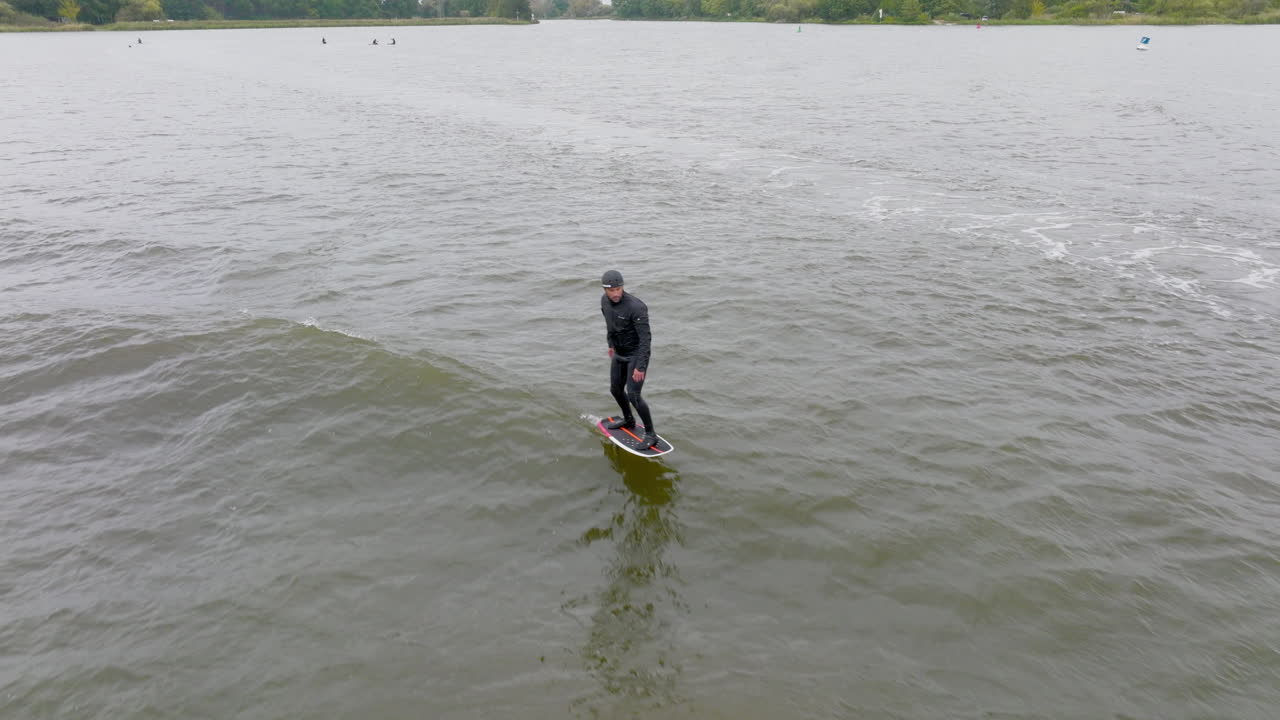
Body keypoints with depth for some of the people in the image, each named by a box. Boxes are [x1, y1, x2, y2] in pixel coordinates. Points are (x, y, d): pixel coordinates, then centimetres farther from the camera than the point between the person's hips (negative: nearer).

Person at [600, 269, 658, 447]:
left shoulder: (636, 307, -29)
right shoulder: (605, 301, -6)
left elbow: (645, 339, -28)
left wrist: (640, 366, -30)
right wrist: (610, 344, 26)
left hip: (636, 354, -8)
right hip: (619, 353, 8)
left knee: (633, 396, -12)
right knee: (616, 389, 19)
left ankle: (650, 434, 4)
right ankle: (628, 420, 44)